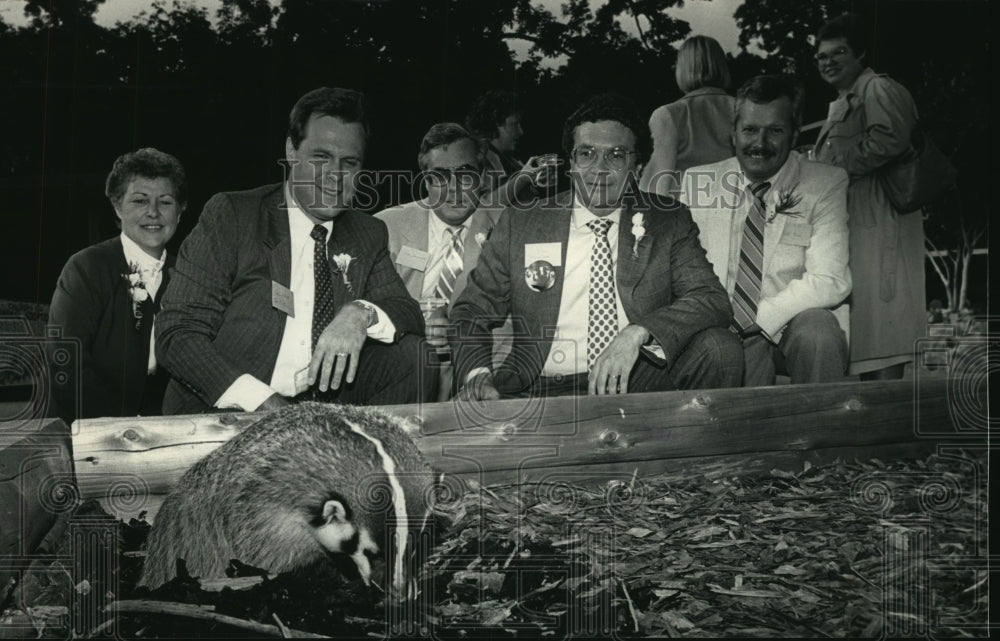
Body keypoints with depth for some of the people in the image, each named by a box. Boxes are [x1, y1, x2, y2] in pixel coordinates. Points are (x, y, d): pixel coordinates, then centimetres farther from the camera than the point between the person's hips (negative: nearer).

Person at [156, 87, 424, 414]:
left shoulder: (368, 235, 11)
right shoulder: (229, 215, -2)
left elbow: (411, 315, 4)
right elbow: (177, 334, -8)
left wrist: (360, 314, -20)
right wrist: (262, 401, -23)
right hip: (222, 414, -3)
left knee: (410, 352, -15)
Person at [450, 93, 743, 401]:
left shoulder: (669, 223, 6)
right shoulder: (519, 223, 6)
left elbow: (715, 302, -6)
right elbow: (470, 314, 9)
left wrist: (636, 334, -24)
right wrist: (477, 375, -13)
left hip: (637, 385, 1)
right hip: (540, 392, -1)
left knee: (719, 347, -22)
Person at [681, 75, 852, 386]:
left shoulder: (826, 184, -1)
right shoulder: (698, 183, 5)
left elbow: (828, 282, -10)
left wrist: (750, 318, -19)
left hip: (797, 328, 0)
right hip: (721, 338, 0)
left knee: (816, 329, -31)